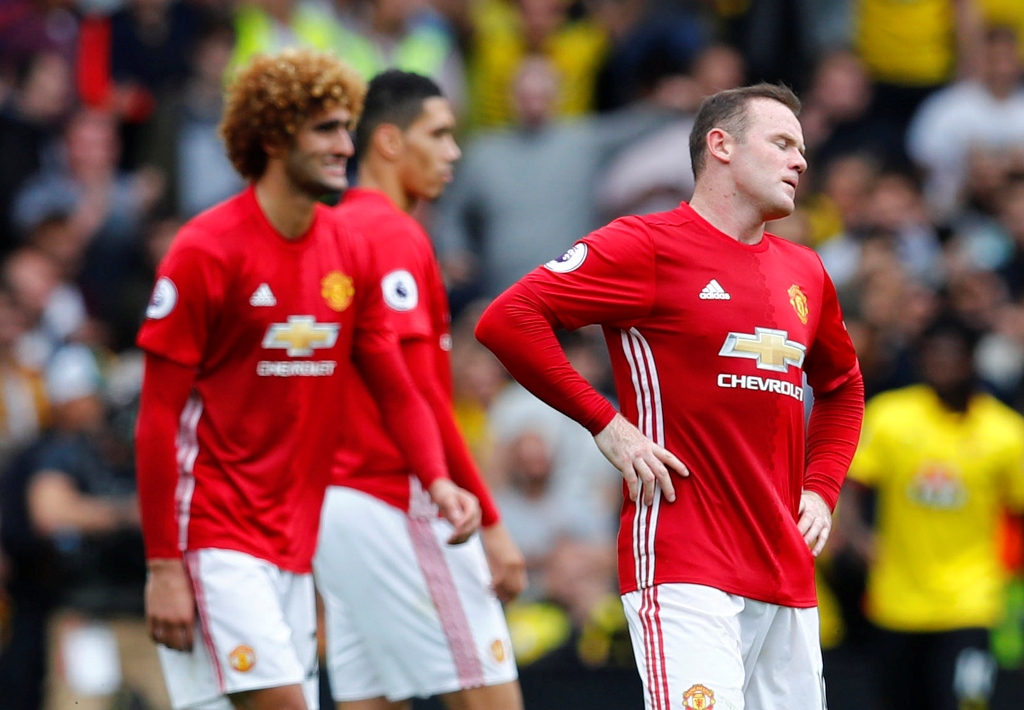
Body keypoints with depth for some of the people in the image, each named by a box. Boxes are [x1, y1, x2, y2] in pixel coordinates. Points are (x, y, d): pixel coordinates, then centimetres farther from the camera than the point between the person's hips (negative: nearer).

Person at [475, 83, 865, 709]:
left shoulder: (805, 273, 17)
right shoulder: (649, 247, -4)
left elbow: (842, 387, 35)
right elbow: (506, 320, -11)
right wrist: (604, 423, -11)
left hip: (788, 576, 7)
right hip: (683, 567, -7)